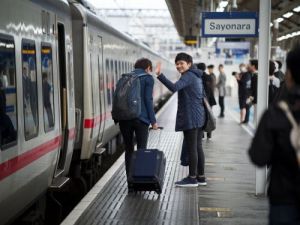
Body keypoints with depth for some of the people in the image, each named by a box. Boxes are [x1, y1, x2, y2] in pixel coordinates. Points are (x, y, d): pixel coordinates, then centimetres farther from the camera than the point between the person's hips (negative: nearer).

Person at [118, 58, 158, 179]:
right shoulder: (148, 78, 0)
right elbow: (148, 100, -8)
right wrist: (153, 121, -5)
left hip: (124, 118, 4)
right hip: (141, 118, -4)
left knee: (128, 150, 11)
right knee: (141, 150, 4)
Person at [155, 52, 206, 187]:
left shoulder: (188, 76, -12)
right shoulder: (197, 76, 18)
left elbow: (174, 87, -30)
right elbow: (203, 96, 23)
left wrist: (159, 75, -35)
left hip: (190, 119, -10)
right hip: (199, 117, 10)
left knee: (191, 148, -5)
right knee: (198, 147, 12)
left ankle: (192, 178, 0)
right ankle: (201, 177, 17)